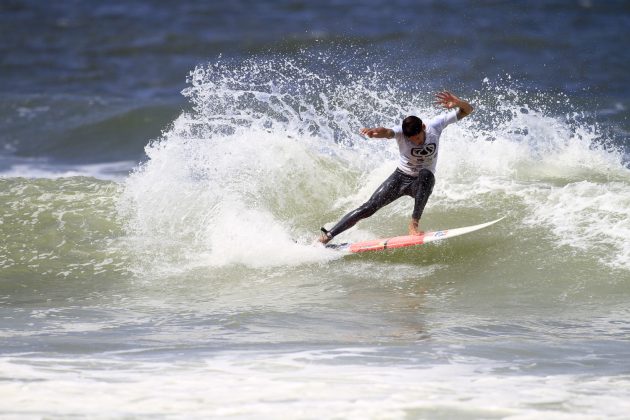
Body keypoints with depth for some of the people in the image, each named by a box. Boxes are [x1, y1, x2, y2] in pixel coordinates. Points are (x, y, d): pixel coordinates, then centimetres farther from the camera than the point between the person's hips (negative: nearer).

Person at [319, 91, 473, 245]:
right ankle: (328, 235, -4)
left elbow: (467, 110, -14)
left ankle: (414, 223, -34)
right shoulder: (401, 132, -23)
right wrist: (374, 132, -72)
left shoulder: (435, 125, -18)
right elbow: (387, 132, -47)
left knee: (425, 174, -37)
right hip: (401, 178, 0)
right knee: (368, 208, -9)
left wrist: (457, 102, -37)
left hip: (424, 181, 0)